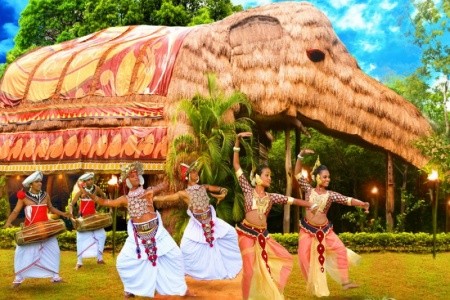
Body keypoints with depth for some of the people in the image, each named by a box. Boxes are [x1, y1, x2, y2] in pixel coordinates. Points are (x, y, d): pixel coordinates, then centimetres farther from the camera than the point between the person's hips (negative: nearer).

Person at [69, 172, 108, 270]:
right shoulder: (81, 191, -15)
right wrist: (71, 213, -29)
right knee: (81, 238, -5)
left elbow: (104, 196, 13)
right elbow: (71, 204, -15)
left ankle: (99, 258, 10)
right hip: (83, 218, -3)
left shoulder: (96, 189, -7)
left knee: (102, 235, -5)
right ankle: (79, 262, 6)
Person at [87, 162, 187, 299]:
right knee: (123, 261, -1)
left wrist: (151, 191, -17)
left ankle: (179, 287, 17)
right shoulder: (125, 199, 4)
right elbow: (104, 202, 6)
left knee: (174, 255, -3)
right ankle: (132, 288, 23)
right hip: (137, 235, 2)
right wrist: (88, 193, -2)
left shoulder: (148, 191, 0)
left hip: (156, 231, -1)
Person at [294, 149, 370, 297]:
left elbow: (347, 200, -15)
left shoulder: (331, 194, -3)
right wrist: (301, 155, -20)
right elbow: (298, 174, -10)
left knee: (341, 249, -10)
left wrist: (362, 204, -32)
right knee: (305, 256, -5)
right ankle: (314, 285, 14)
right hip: (307, 229, -1)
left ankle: (345, 281, 1)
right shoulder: (309, 190, -4)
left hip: (325, 230, 1)